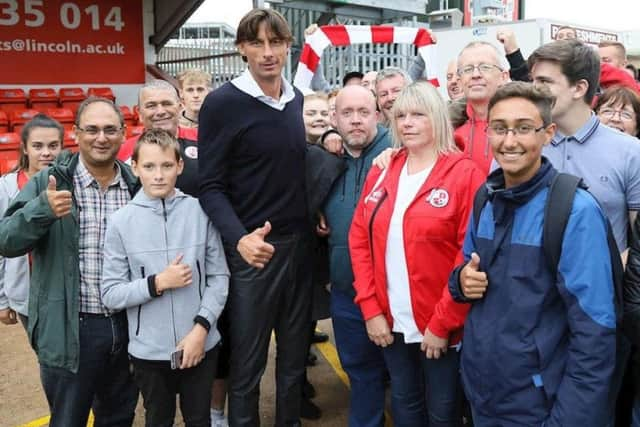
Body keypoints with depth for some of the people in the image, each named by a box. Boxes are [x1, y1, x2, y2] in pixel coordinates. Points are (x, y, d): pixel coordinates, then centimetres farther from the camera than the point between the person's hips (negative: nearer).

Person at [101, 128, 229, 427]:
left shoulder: (200, 212, -8)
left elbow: (219, 277, -4)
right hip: (149, 351, 0)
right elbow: (110, 294, -6)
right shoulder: (121, 221, -8)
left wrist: (201, 328, -12)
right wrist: (157, 283, -18)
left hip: (201, 345, 0)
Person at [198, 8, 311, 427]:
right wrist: (239, 237, -27)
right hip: (254, 249, -5)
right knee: (248, 362, 7)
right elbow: (211, 186, -11)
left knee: (295, 353, 17)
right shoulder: (222, 103, -9)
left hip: (301, 244, 5)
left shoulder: (298, 99, 9)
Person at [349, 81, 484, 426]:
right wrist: (370, 308, -2)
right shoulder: (381, 173, 5)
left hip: (439, 328, -4)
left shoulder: (464, 174, -10)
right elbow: (360, 240, 5)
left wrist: (443, 323, -14)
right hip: (390, 321, 4)